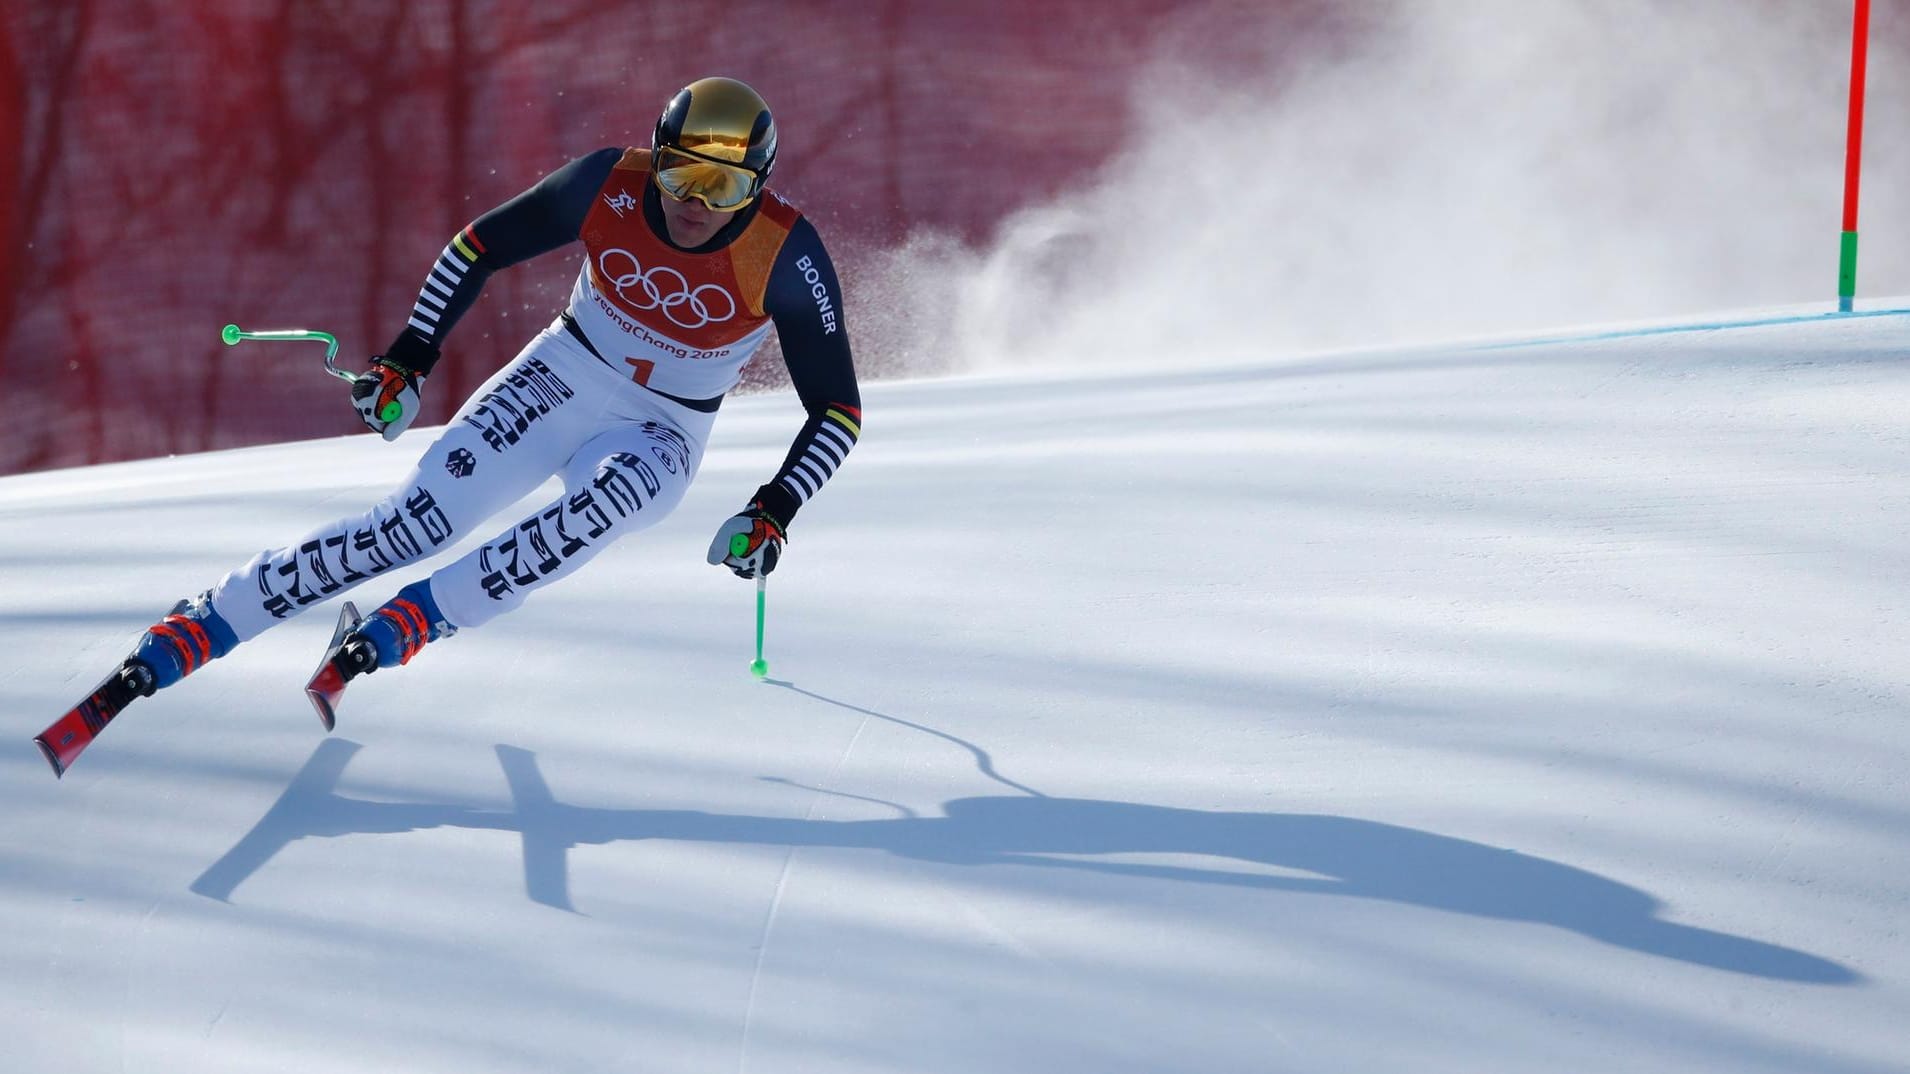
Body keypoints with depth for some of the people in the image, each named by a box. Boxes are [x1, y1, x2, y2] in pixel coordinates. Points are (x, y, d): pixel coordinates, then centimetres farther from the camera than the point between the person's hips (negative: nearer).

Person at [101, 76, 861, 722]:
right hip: (563, 377, 1)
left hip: (660, 435, -1)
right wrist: (408, 360, -9)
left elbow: (837, 410, -14)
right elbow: (479, 248, -4)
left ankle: (414, 619, -30)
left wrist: (774, 512, -26)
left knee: (604, 503, -38)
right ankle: (200, 627, -15)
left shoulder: (786, 257, -24)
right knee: (416, 521, -19)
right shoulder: (610, 187, -19)